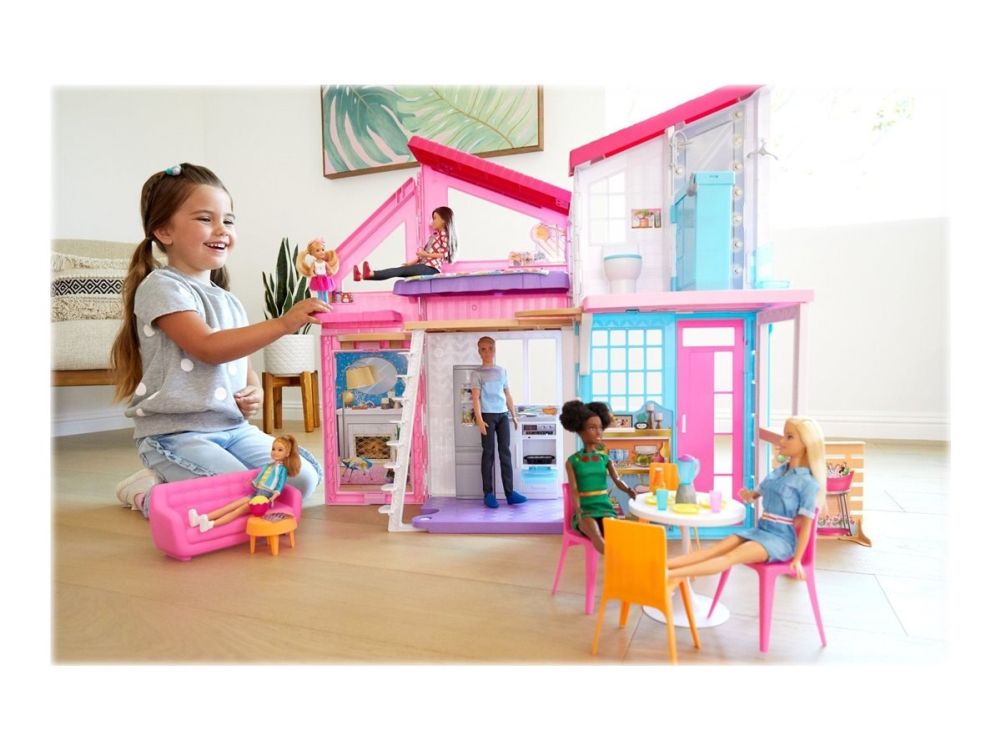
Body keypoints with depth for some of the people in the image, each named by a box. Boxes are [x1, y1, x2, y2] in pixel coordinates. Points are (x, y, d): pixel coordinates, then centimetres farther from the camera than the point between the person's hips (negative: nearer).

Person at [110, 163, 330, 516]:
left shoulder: (229, 302, 17)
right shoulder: (162, 287, -7)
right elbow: (209, 348, -21)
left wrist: (253, 391, 0)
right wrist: (283, 323, -28)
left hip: (234, 427, 7)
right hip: (175, 433, -7)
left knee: (303, 478, -8)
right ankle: (150, 491, 2)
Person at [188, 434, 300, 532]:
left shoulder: (282, 469, -6)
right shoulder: (269, 465, 17)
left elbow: (280, 486, -15)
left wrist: (272, 498, -26)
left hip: (265, 498, -8)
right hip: (255, 494, 8)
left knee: (240, 509, -25)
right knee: (232, 505, -11)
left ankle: (211, 524, -42)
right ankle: (202, 518, -25)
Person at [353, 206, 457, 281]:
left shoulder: (444, 234, -2)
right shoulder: (434, 235, 24)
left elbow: (444, 254, -14)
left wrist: (426, 254, -15)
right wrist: (413, 262, 12)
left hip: (432, 268, -8)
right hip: (425, 266, 8)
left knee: (402, 270, -23)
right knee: (402, 271, -9)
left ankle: (371, 273, -38)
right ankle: (364, 275, -23)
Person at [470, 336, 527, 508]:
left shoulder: (502, 371, 13)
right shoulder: (477, 373, 1)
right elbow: (475, 397, -6)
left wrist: (514, 415, 13)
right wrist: (479, 420, -15)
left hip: (503, 415, 4)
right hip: (488, 416, -4)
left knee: (505, 452, 2)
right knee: (488, 453, -1)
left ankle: (510, 493, 4)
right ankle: (488, 494, 4)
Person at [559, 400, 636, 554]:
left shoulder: (605, 458, 11)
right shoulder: (572, 461, 3)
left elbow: (617, 480, -4)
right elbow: (574, 491, -5)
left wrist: (628, 490, -27)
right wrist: (579, 515, -21)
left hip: (605, 508, 3)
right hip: (585, 510, -2)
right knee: (595, 533, -35)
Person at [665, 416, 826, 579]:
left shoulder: (807, 482, -11)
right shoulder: (778, 471, 9)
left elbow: (806, 524, -12)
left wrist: (797, 560, -15)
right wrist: (751, 495, 7)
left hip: (780, 539, -7)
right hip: (760, 531, 7)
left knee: (731, 557, -26)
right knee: (715, 549, -13)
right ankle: (663, 565, -30)